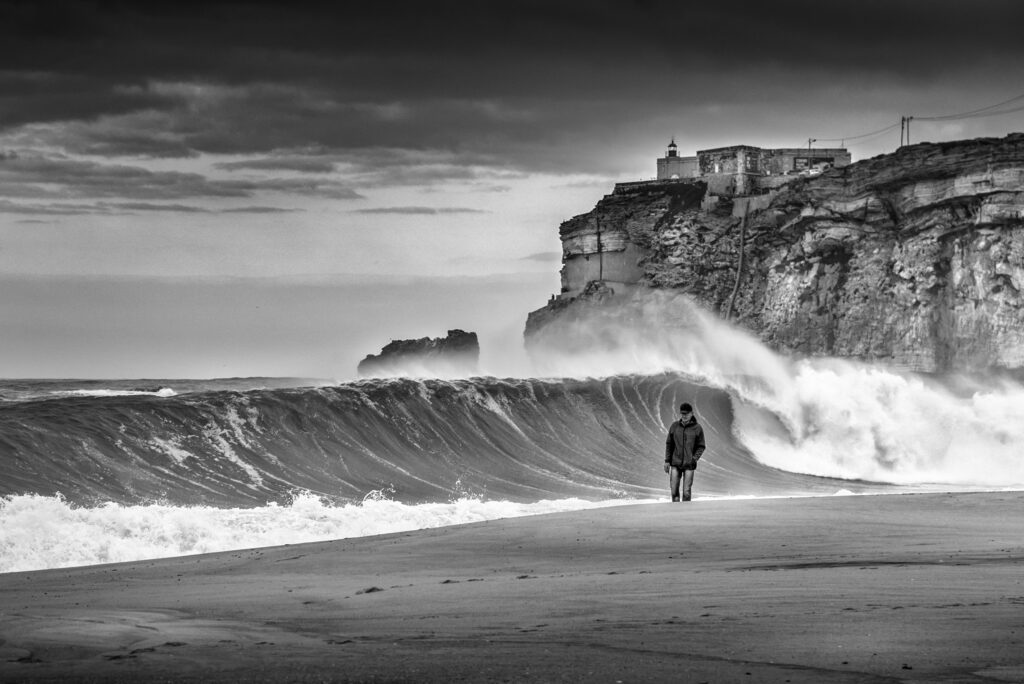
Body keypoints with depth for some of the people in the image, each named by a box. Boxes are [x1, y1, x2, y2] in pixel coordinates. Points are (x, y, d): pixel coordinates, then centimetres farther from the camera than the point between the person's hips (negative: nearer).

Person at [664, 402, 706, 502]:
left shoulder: (697, 428, -3)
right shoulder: (674, 426, 3)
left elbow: (701, 447, 2)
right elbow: (669, 444, 11)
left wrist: (694, 459, -12)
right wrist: (667, 461, 6)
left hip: (689, 465, -2)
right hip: (675, 464, 2)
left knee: (686, 492, -4)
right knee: (673, 490, -1)